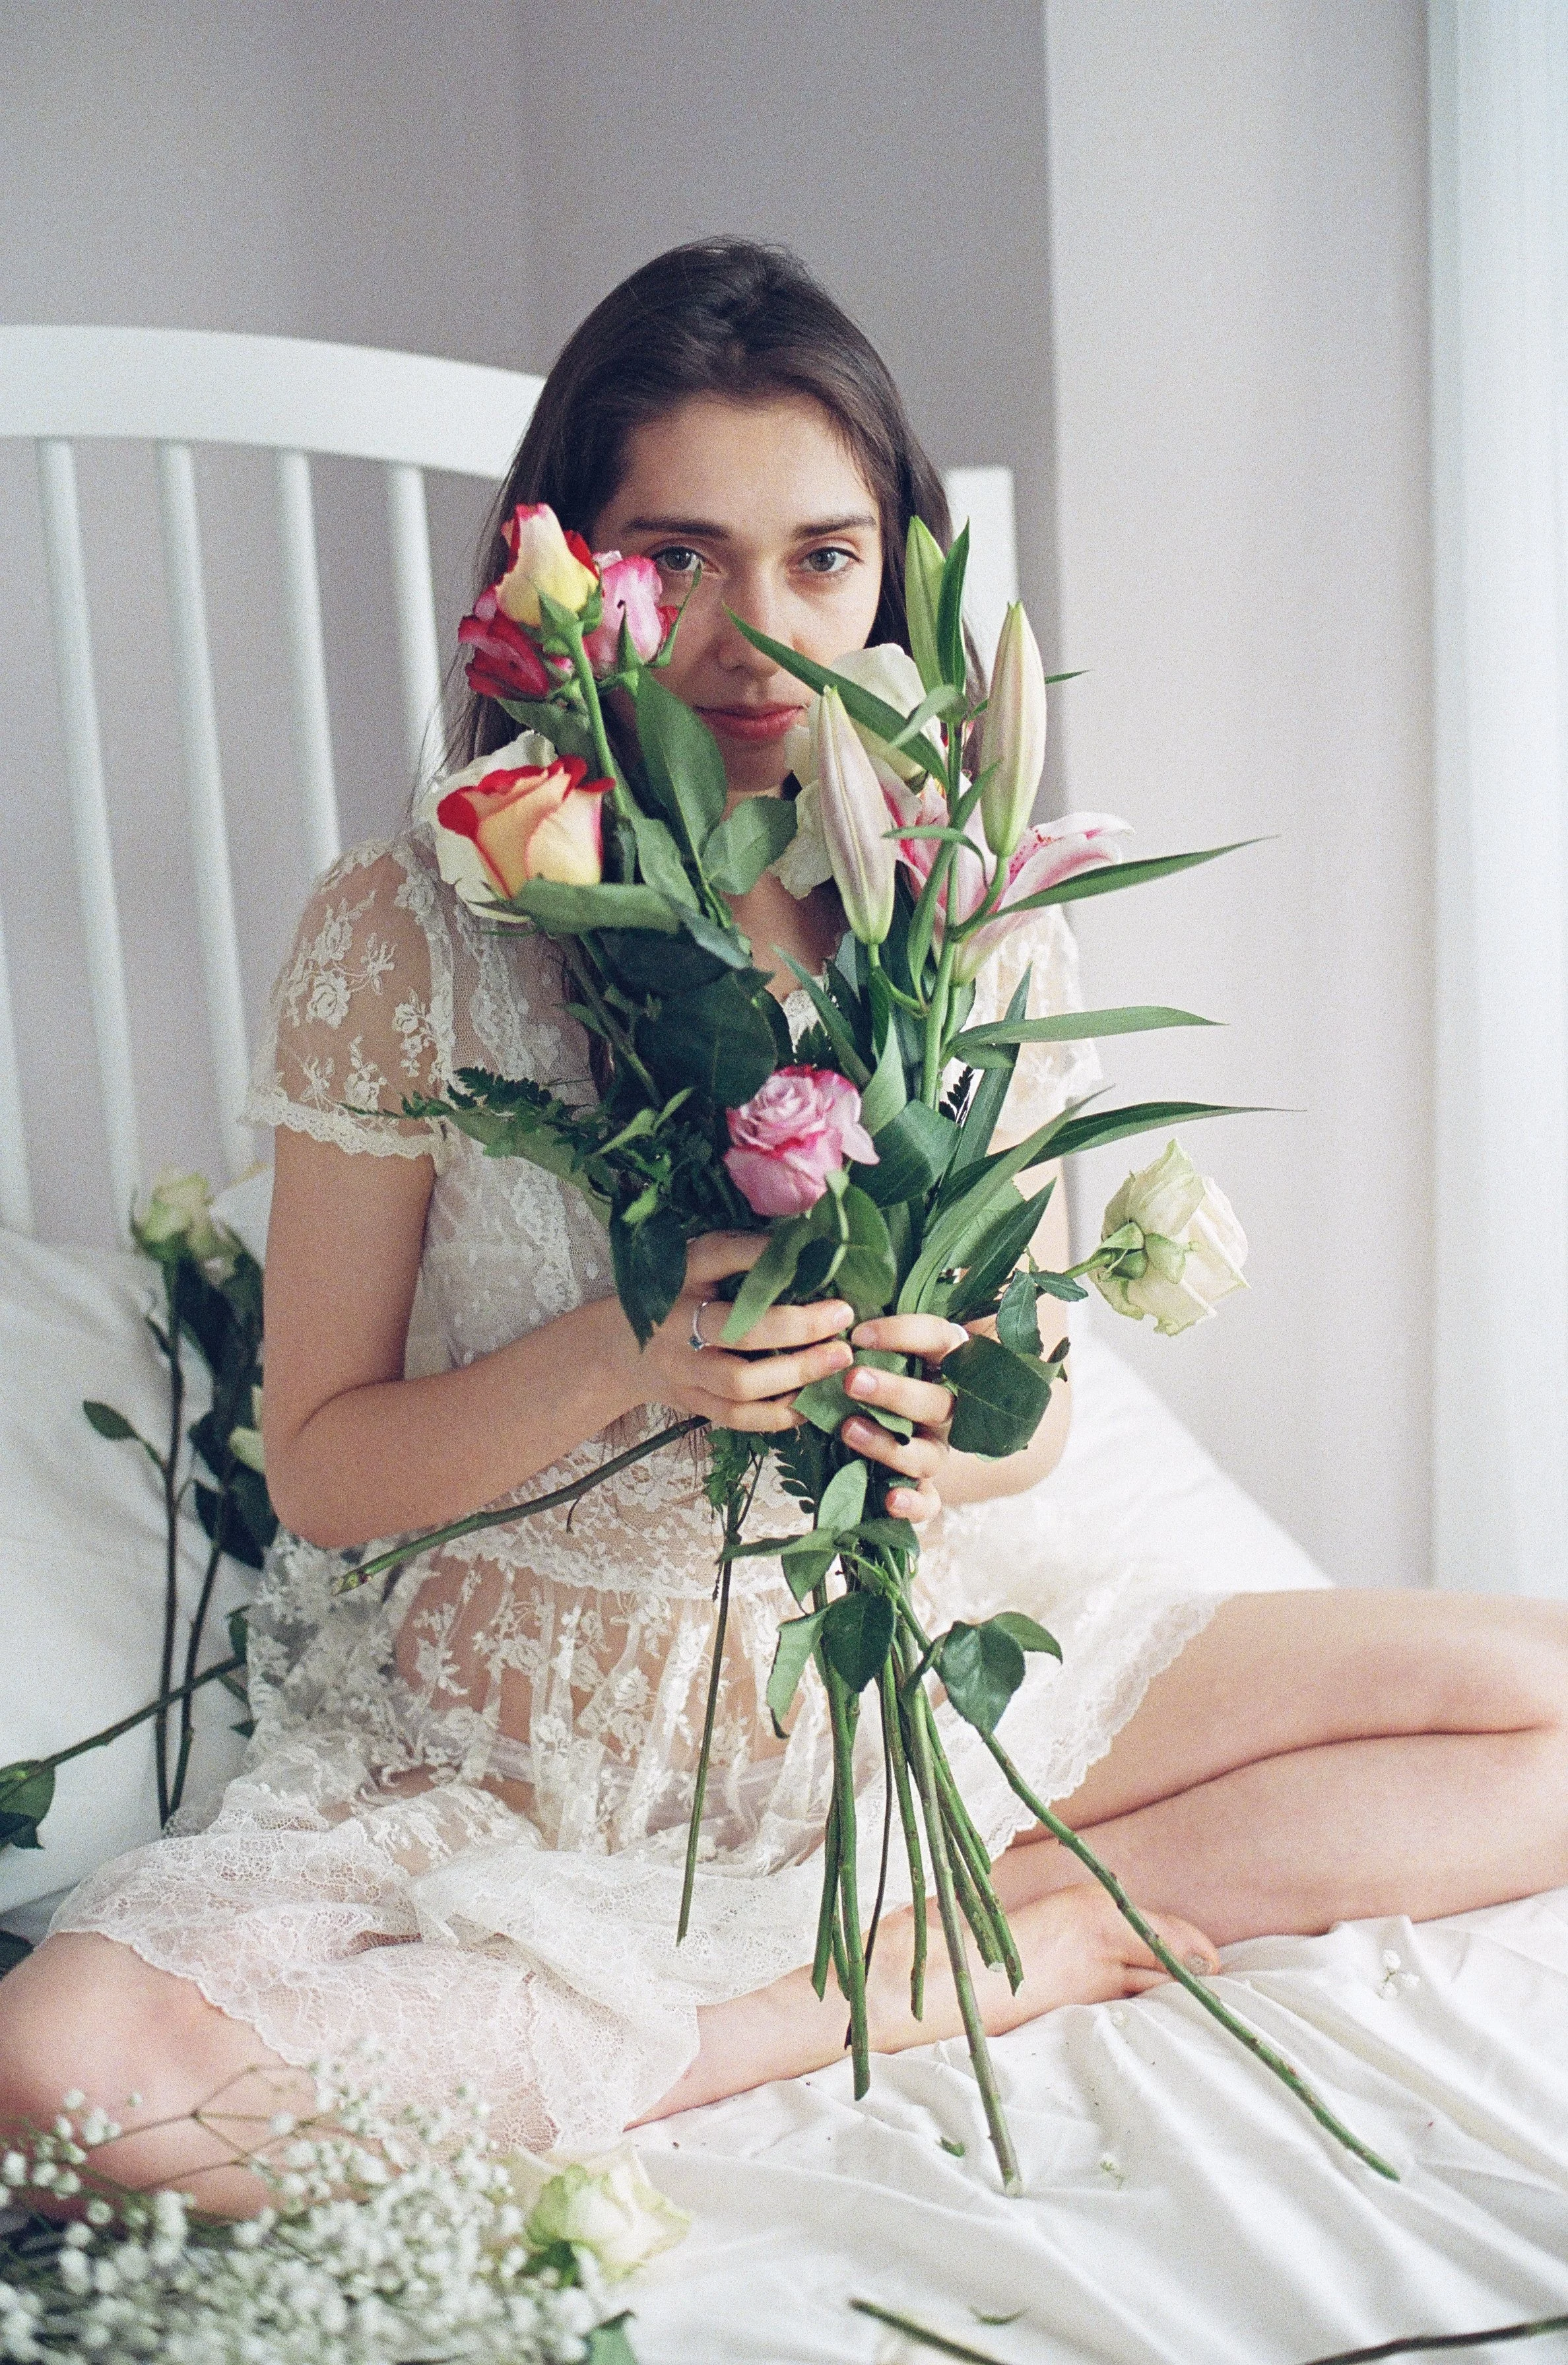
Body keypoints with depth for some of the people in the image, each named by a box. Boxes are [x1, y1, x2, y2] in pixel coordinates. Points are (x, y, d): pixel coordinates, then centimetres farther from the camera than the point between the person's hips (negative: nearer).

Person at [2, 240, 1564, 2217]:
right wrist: (619, 1358, -25)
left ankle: (880, 1943, -11)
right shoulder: (406, 934, -11)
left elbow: (1033, 1415, 4)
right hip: (517, 1738, -1)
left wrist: (959, 1434, -21)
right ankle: (1034, 1949, -19)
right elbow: (318, 1463, -7)